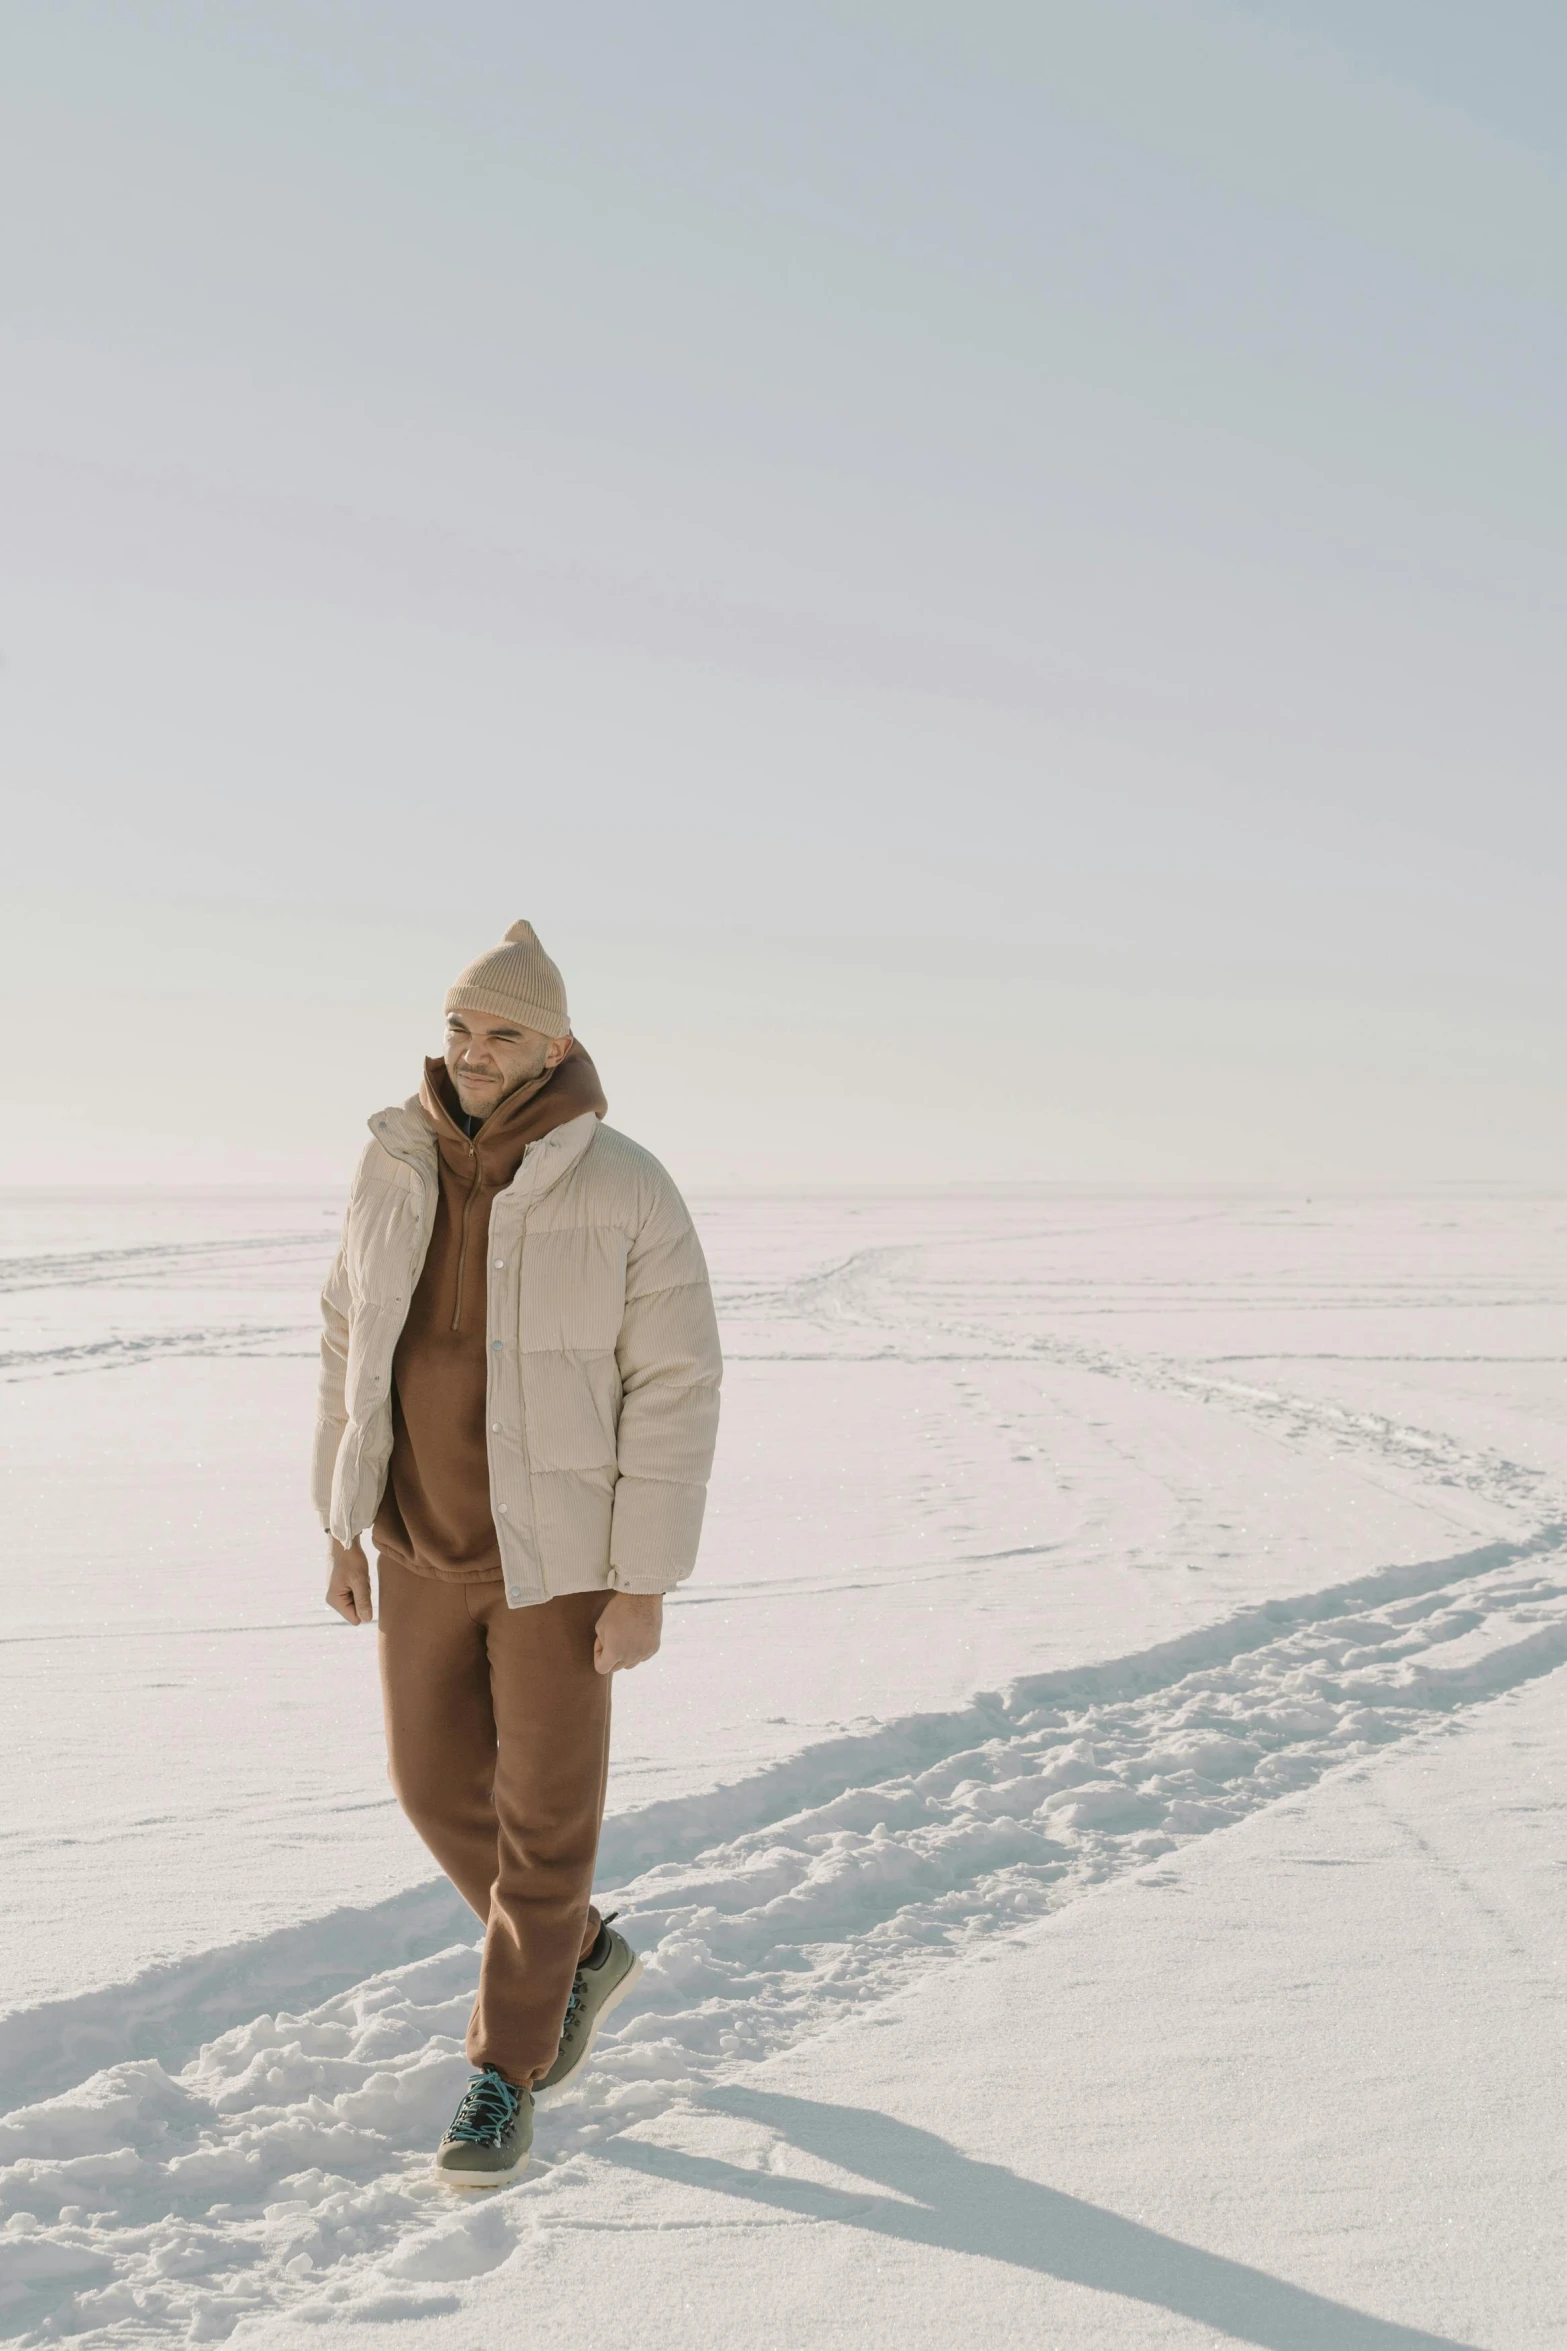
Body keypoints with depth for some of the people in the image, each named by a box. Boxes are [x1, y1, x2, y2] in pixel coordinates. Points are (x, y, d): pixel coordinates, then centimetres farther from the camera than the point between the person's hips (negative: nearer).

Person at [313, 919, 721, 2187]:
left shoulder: (627, 1192, -18)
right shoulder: (397, 1169, -3)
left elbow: (676, 1390, -16)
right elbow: (354, 1344, 7)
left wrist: (645, 1585, -17)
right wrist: (341, 1526, 8)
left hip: (563, 1546, -5)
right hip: (427, 1543, 5)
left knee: (542, 1811, 4)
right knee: (441, 1783, 14)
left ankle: (506, 2073, 21)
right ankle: (581, 1954, 40)